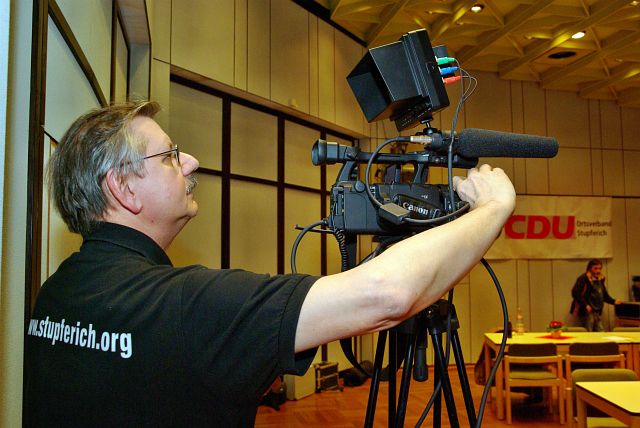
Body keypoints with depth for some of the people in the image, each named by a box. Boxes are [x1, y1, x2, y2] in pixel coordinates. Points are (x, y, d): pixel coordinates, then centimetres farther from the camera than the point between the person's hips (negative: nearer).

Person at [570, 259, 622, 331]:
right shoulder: (583, 278, -11)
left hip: (597, 312, 8)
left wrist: (614, 301, 10)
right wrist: (585, 305, -22)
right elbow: (575, 293, -19)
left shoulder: (600, 279, 15)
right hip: (587, 312, -8)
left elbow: (604, 295, 26)